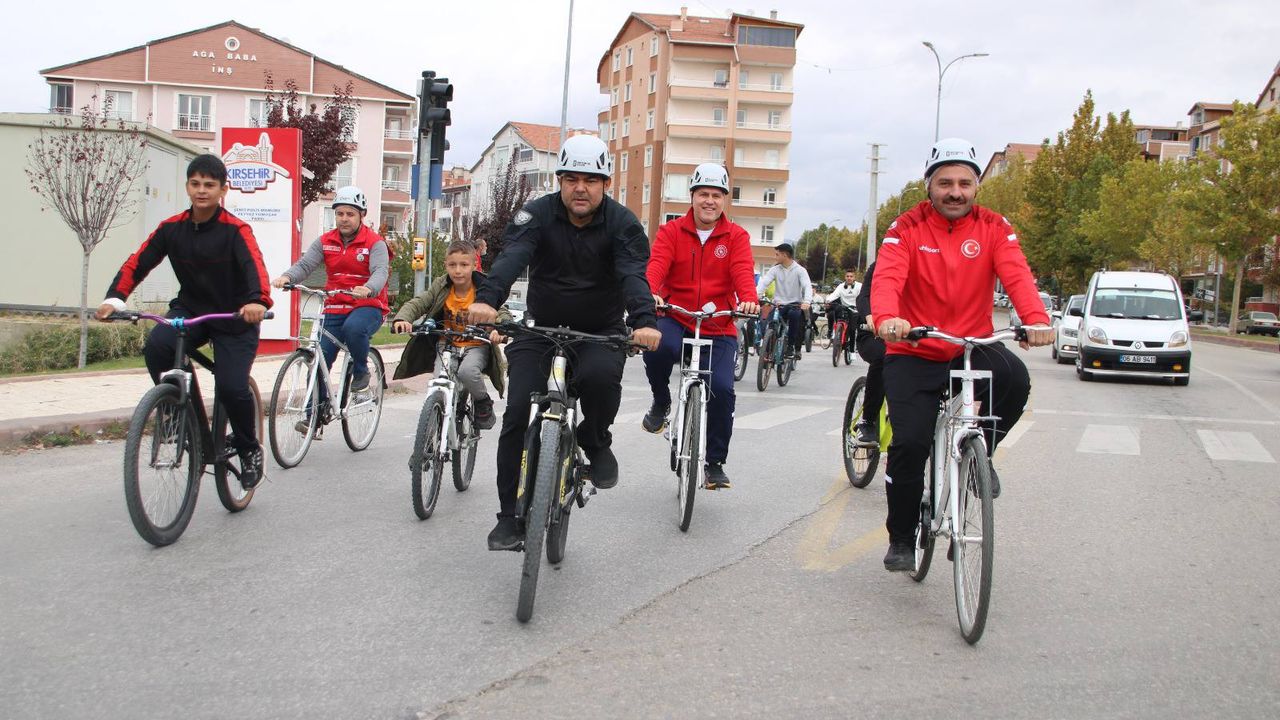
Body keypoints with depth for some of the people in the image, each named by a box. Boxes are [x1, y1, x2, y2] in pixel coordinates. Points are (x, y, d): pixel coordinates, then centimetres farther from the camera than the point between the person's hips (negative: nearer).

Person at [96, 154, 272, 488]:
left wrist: (257, 301, -51)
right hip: (190, 310, 4)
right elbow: (138, 262, -5)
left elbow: (254, 266, -31)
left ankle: (250, 450, 11)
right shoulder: (172, 228, -3)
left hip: (233, 318, -3)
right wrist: (114, 299, -21)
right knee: (156, 345, -27)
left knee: (231, 388, -18)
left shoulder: (236, 230, -15)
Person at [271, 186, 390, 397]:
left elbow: (380, 272, -20)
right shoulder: (325, 242, 8)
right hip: (334, 309, 4)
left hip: (367, 306, -4)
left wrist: (367, 290, -43)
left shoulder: (375, 243, -4)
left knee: (354, 328, -37)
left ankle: (361, 371, -9)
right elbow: (305, 264, -5)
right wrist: (286, 277, -28)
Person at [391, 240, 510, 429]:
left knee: (467, 371, -33)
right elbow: (417, 303, -8)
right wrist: (402, 319, -31)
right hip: (447, 346, 3)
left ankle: (483, 403, -4)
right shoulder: (440, 287, -3)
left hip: (477, 345, -3)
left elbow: (502, 313, -15)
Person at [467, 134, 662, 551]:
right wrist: (487, 299, -50)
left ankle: (595, 442, -1)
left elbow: (634, 274, -29)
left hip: (601, 330, -1)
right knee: (518, 415, -11)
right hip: (540, 327, 1)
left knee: (601, 375, -34)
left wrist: (644, 321, -50)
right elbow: (512, 257, -29)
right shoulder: (537, 215, -11)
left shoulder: (622, 224, -12)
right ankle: (511, 516, 2)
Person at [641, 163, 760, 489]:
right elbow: (656, 265, -14)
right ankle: (661, 402, -2)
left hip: (719, 329, 1)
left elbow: (743, 271, -12)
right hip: (675, 319, -1)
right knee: (658, 346, -35)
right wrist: (650, 293, -36)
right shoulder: (671, 232, 3)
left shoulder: (736, 236, 4)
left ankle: (714, 462, 7)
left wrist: (748, 300, -35)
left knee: (722, 389, -15)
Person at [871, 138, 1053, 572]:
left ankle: (979, 452, 1)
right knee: (910, 442, -13)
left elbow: (1017, 275, -16)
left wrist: (1037, 319, -36)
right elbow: (887, 278, -21)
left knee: (1015, 378, -30)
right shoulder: (907, 229, -4)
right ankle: (901, 539, 9)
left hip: (972, 348, 2)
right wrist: (887, 318, -44)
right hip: (913, 355, -1)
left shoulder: (993, 229, 1)